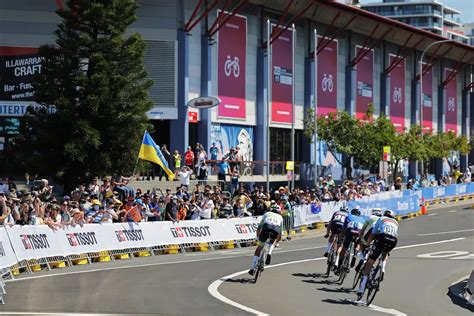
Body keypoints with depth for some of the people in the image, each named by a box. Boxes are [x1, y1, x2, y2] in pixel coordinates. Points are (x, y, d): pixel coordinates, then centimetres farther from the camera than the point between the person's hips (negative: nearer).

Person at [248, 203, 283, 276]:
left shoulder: (267, 214, 34)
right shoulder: (280, 217, 37)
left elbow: (259, 227, 33)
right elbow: (280, 234, 39)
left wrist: (257, 237, 46)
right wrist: (276, 242, 52)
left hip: (266, 227, -1)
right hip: (276, 231, 1)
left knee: (259, 247, 11)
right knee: (272, 243, 34)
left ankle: (252, 268, 5)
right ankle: (269, 253, 2)